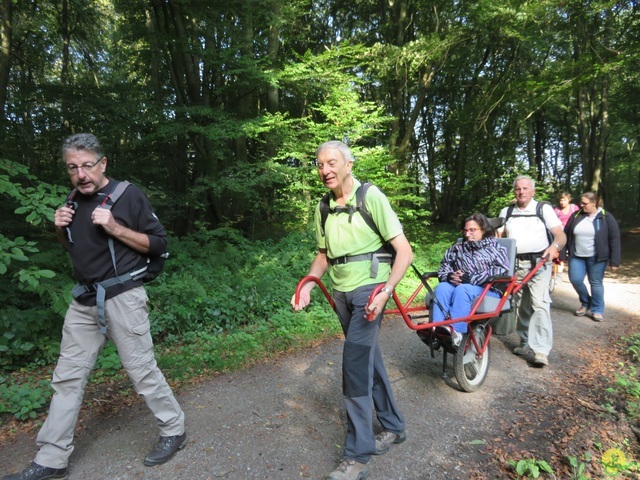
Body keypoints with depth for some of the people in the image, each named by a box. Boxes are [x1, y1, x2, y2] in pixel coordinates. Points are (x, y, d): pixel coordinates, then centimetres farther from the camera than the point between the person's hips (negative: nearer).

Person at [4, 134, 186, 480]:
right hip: (84, 300, 7)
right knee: (67, 378, 10)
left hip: (122, 298, -6)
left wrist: (115, 228, -20)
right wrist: (61, 230, 2)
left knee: (141, 370, 1)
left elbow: (158, 244, -9)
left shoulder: (128, 195, -8)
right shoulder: (74, 202, 12)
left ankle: (174, 431, 21)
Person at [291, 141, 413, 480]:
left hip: (369, 288, -6)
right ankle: (393, 426, 35)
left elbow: (404, 251, -12)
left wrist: (385, 291, -25)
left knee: (355, 364, -10)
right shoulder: (323, 208, 7)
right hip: (341, 292, 6)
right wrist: (308, 285, 0)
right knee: (369, 358, 16)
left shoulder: (371, 197, -11)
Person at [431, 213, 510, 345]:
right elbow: (443, 269, 16)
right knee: (442, 288, -31)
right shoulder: (457, 248, 22)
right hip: (459, 286, 3)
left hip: (487, 289, -3)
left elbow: (501, 271, -6)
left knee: (462, 289, -36)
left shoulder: (495, 247, 12)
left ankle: (456, 332, -48)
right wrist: (450, 276, -10)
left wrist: (471, 278, -16)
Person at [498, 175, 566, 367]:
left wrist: (555, 246, -27)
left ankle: (541, 350, -13)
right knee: (521, 305, 12)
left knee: (540, 304, -15)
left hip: (538, 263, -4)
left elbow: (560, 235, -5)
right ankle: (526, 343, 25)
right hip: (515, 264, 4)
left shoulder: (544, 209, 2)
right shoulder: (506, 212, 13)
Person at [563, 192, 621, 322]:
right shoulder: (576, 216, 4)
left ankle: (597, 310, 19)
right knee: (575, 280, -3)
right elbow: (566, 235, 7)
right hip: (577, 257, 3)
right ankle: (585, 303, 23)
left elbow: (614, 239, -5)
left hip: (596, 258, -3)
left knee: (596, 283, 3)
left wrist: (614, 261, -9)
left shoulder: (606, 218, -5)